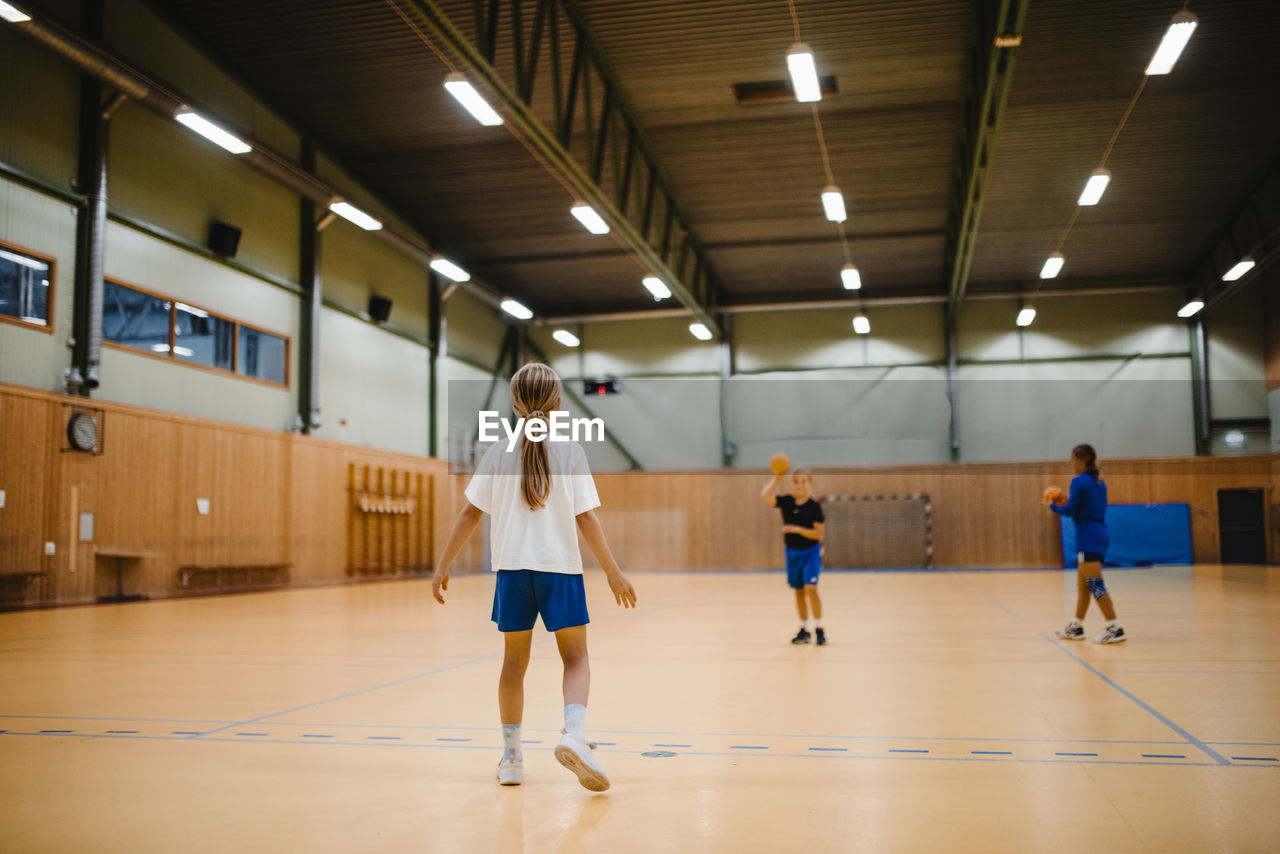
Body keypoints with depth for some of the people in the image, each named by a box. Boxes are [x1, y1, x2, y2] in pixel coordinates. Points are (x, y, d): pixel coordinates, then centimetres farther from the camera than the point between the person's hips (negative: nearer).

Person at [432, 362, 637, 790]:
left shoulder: (498, 452, 3)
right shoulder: (570, 451, -2)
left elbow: (471, 513, 2)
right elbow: (586, 518, -4)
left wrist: (443, 565, 8)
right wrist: (613, 571, 2)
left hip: (512, 567, 2)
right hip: (561, 567, -2)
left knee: (514, 661, 14)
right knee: (575, 658, 7)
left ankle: (511, 755, 20)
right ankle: (573, 733, -17)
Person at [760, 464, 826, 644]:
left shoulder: (814, 507, -12)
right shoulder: (786, 502, -4)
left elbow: (818, 534, -14)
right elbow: (764, 496, -19)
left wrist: (797, 529, -22)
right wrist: (777, 478, -19)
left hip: (811, 552, -4)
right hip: (792, 551, 4)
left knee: (810, 588, -17)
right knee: (798, 591, 10)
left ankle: (819, 629, -7)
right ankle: (804, 631, 21)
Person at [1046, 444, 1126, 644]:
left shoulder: (1079, 481, -12)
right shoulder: (1100, 482, 15)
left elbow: (1071, 511, -13)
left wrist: (1053, 506, 4)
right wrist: (1069, 500, 19)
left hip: (1088, 537, -10)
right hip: (1100, 535, 10)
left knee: (1095, 584, -10)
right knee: (1082, 584, 16)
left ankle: (1115, 629, -14)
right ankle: (1076, 627, 24)